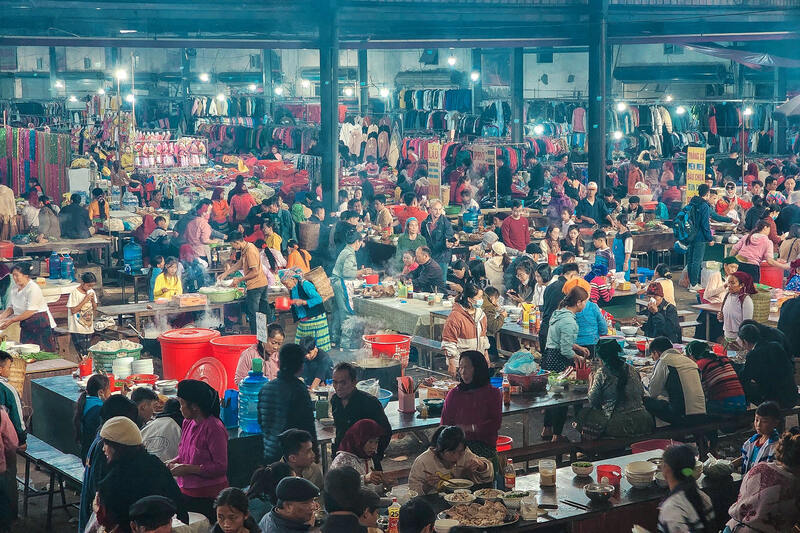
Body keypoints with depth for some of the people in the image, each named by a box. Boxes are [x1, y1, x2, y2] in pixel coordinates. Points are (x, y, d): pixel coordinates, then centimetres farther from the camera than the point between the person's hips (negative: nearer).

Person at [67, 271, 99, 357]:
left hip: (89, 328, 6)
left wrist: (93, 300, -5)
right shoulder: (75, 293, -10)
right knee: (82, 354, -10)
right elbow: (73, 311, -13)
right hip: (78, 330, -6)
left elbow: (95, 309, 13)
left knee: (87, 352, 7)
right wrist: (84, 300, -17)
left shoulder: (91, 292, 8)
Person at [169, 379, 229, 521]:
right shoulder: (187, 422, 8)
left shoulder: (214, 428, -17)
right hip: (186, 492, 8)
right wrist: (172, 462, 1)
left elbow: (221, 467, -18)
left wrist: (188, 469, -18)